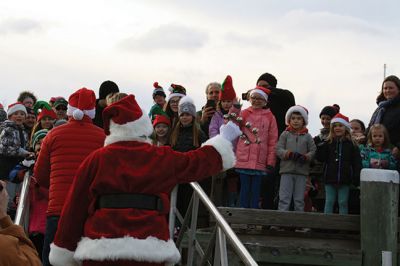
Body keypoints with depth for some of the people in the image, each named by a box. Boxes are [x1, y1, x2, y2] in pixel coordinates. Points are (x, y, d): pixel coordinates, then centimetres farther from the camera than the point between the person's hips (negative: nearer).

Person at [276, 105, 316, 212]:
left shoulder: (307, 136, 10)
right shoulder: (285, 134, 8)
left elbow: (313, 151, 4)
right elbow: (278, 150, 0)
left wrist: (305, 157, -15)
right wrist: (290, 154, -16)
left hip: (302, 171, 1)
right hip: (287, 171, -1)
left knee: (299, 199, 6)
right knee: (284, 198, -5)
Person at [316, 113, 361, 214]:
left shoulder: (351, 145, 2)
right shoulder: (328, 143, 6)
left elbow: (357, 164, 0)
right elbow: (320, 158, 1)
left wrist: (356, 179, -9)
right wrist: (321, 147, -14)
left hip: (344, 180, -1)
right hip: (330, 179, 1)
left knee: (343, 203, 5)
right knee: (329, 202, 5)